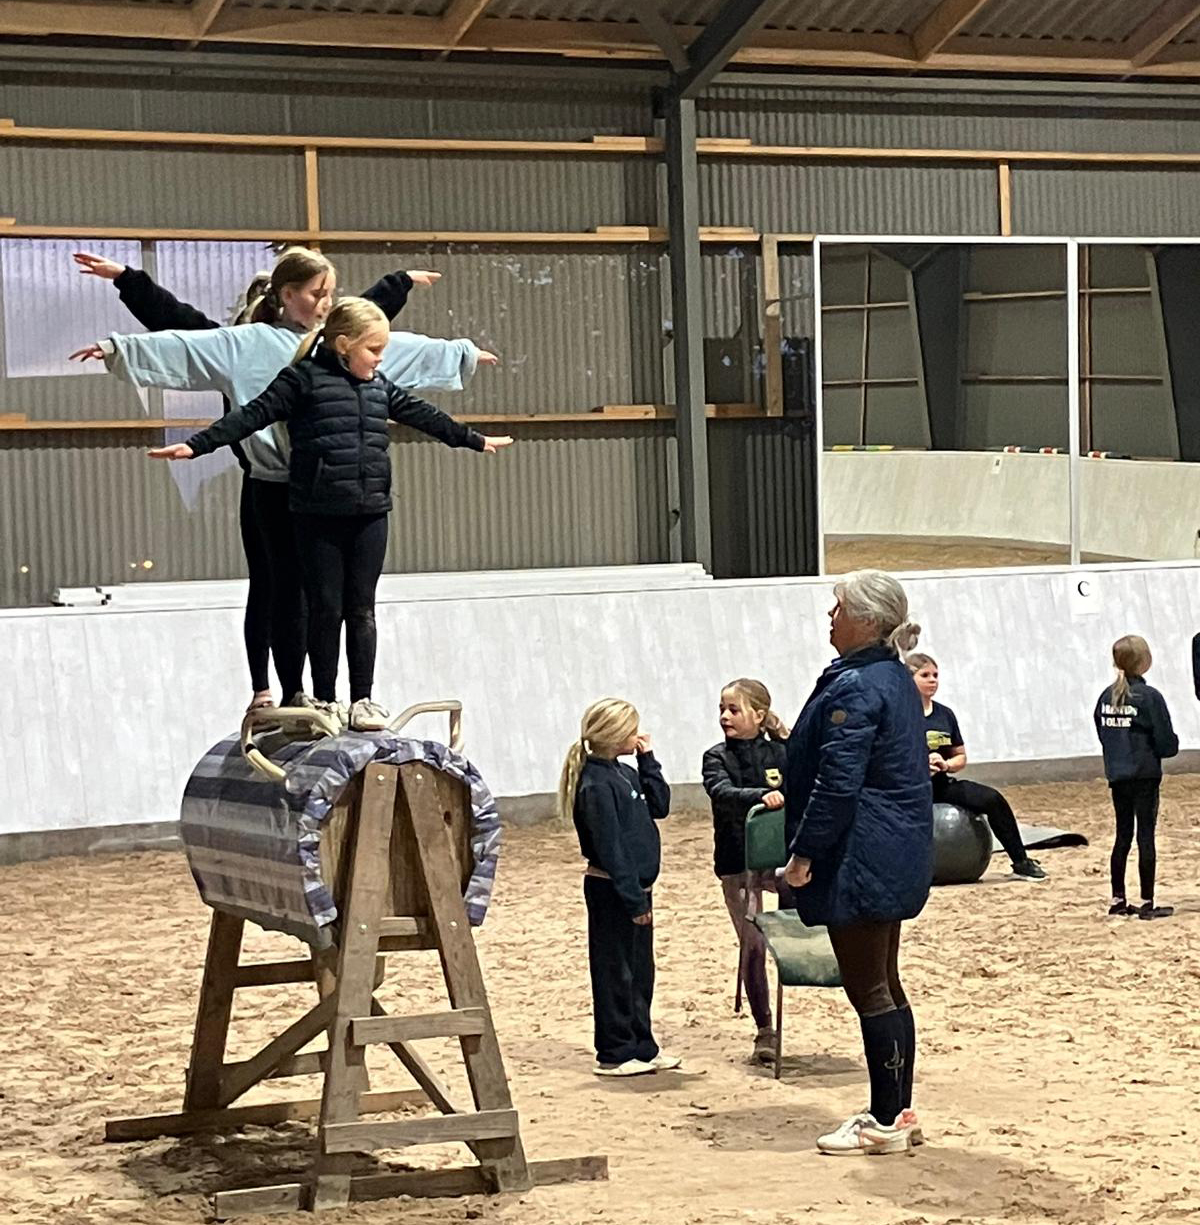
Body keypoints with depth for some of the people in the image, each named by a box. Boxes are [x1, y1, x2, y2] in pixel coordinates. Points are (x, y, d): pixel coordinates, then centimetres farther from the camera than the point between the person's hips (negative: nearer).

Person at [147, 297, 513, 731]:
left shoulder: (379, 386, 13)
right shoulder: (305, 379, -6)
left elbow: (423, 415, 26)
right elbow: (253, 415, -11)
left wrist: (475, 440, 37)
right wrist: (196, 445, -20)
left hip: (370, 513, 5)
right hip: (319, 515, -4)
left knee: (361, 608, 7)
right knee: (325, 607, 3)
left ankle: (363, 699, 12)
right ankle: (324, 700, 13)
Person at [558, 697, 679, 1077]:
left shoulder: (625, 774, 10)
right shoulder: (597, 785, -18)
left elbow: (659, 806, 13)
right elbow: (609, 849, -21)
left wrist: (648, 760, 5)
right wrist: (633, 898, -21)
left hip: (634, 888, 9)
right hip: (611, 891, -9)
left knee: (639, 972, 14)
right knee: (615, 972, -2)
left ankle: (641, 1047, 23)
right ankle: (614, 1055, 5)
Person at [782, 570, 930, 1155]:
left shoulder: (854, 688, -19)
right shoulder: (896, 678, 13)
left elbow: (837, 781, -22)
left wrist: (804, 851, -15)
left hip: (863, 859, -10)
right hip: (898, 857, 10)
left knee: (868, 990, -3)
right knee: (885, 986, 15)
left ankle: (886, 1122, 2)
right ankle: (898, 1112, 21)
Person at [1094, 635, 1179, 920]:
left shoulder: (1106, 697, 4)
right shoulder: (1149, 697, -14)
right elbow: (1166, 743, -13)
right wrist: (1172, 744, 7)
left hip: (1116, 776, 6)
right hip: (1144, 776, -6)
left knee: (1123, 835, 14)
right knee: (1146, 835, -1)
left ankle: (1117, 900, 17)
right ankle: (1147, 903, 0)